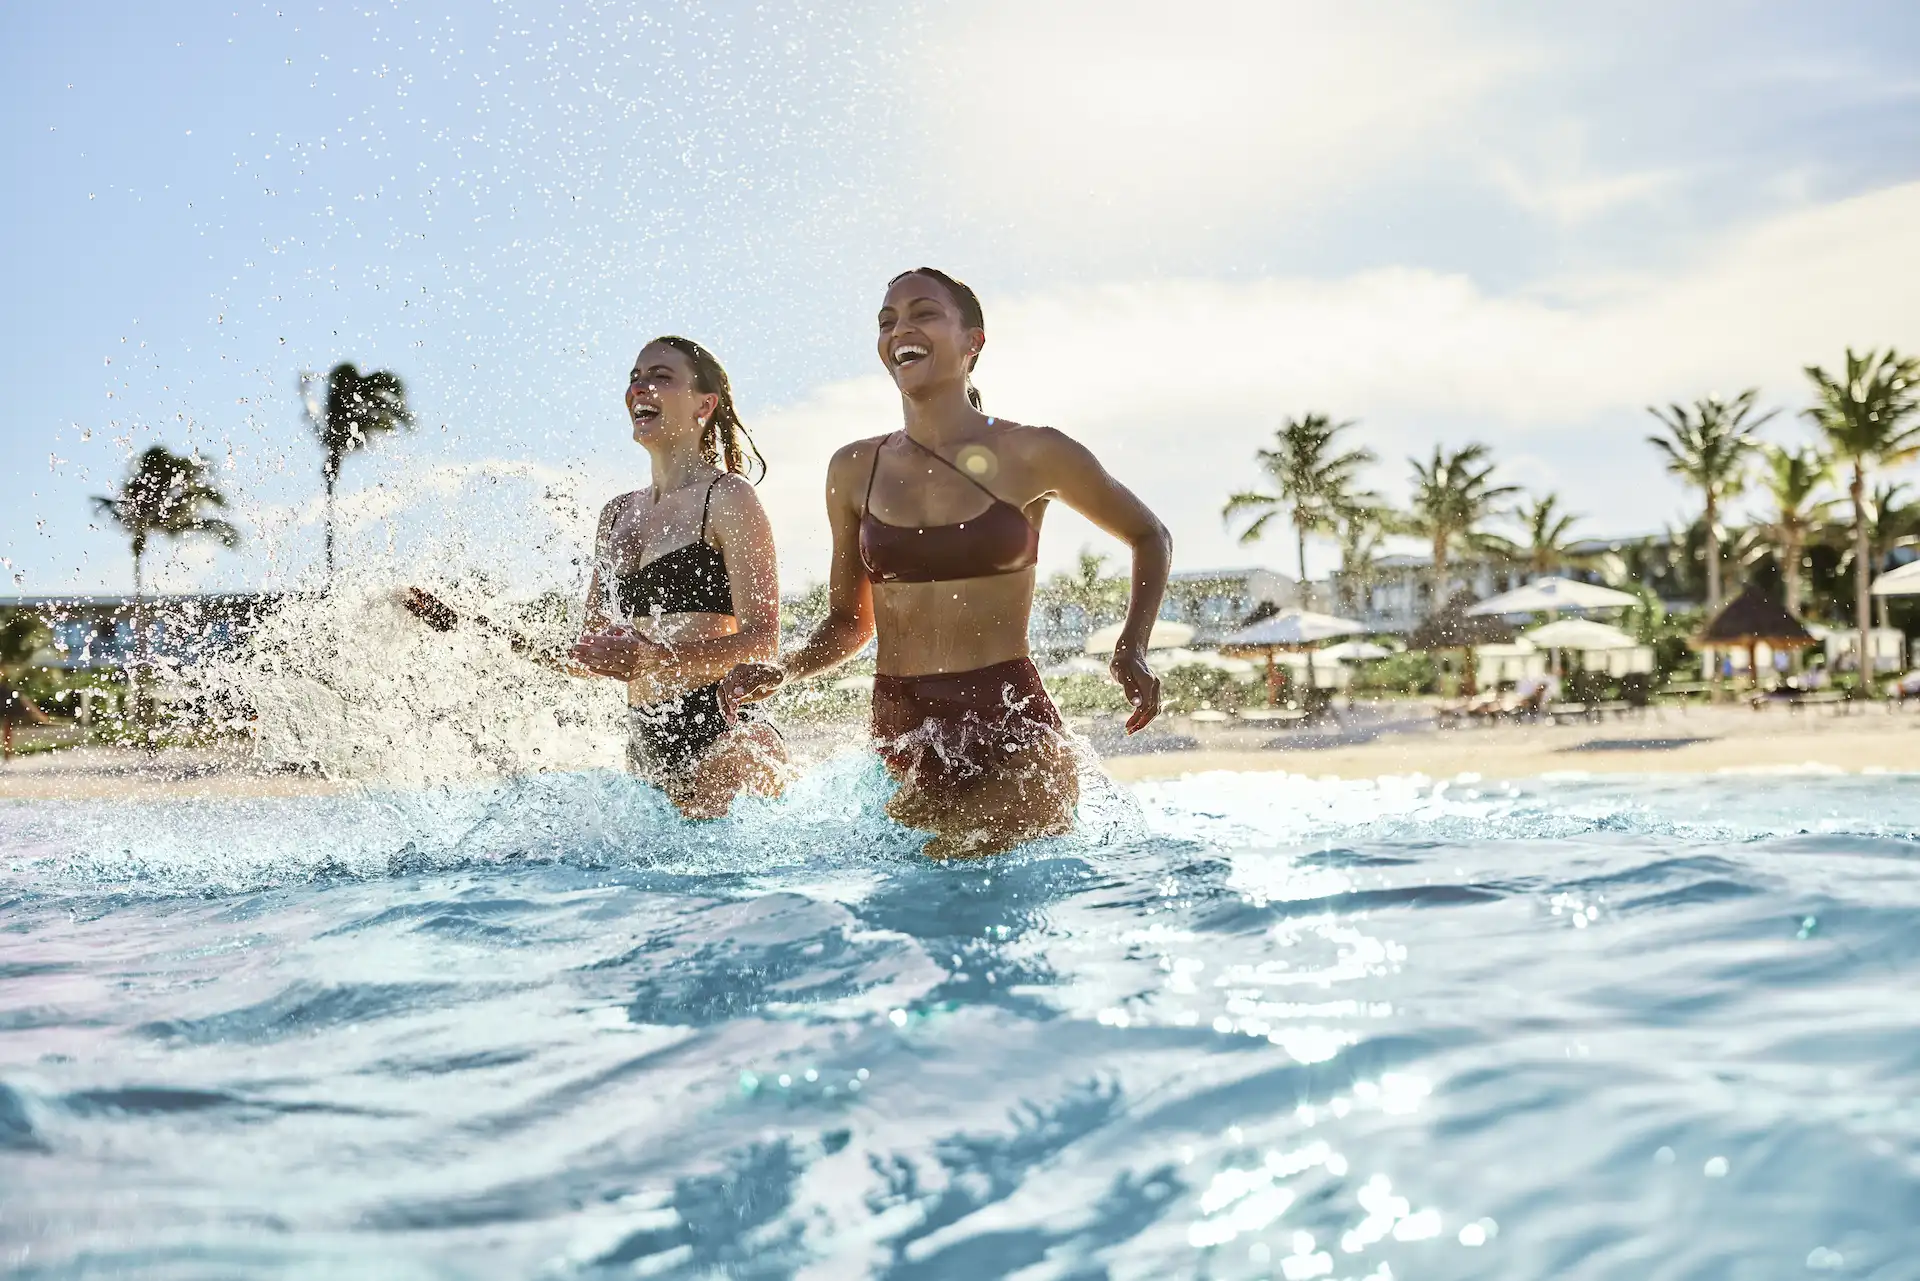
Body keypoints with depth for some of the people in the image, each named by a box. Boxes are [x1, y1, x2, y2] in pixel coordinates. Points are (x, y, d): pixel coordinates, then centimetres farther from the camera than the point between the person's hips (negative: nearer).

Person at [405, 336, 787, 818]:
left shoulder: (727, 497, -3)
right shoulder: (617, 515, 17)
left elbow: (762, 645, -12)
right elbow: (590, 658, 20)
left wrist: (654, 658, -26)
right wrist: (472, 629, 12)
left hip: (723, 738, -6)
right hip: (644, 744, 7)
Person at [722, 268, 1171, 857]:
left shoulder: (1031, 455, -2)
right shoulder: (855, 470, 7)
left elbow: (1150, 537, 14)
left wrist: (1131, 651, 1)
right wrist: (783, 671, -2)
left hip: (1013, 734, -3)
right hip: (901, 739, 3)